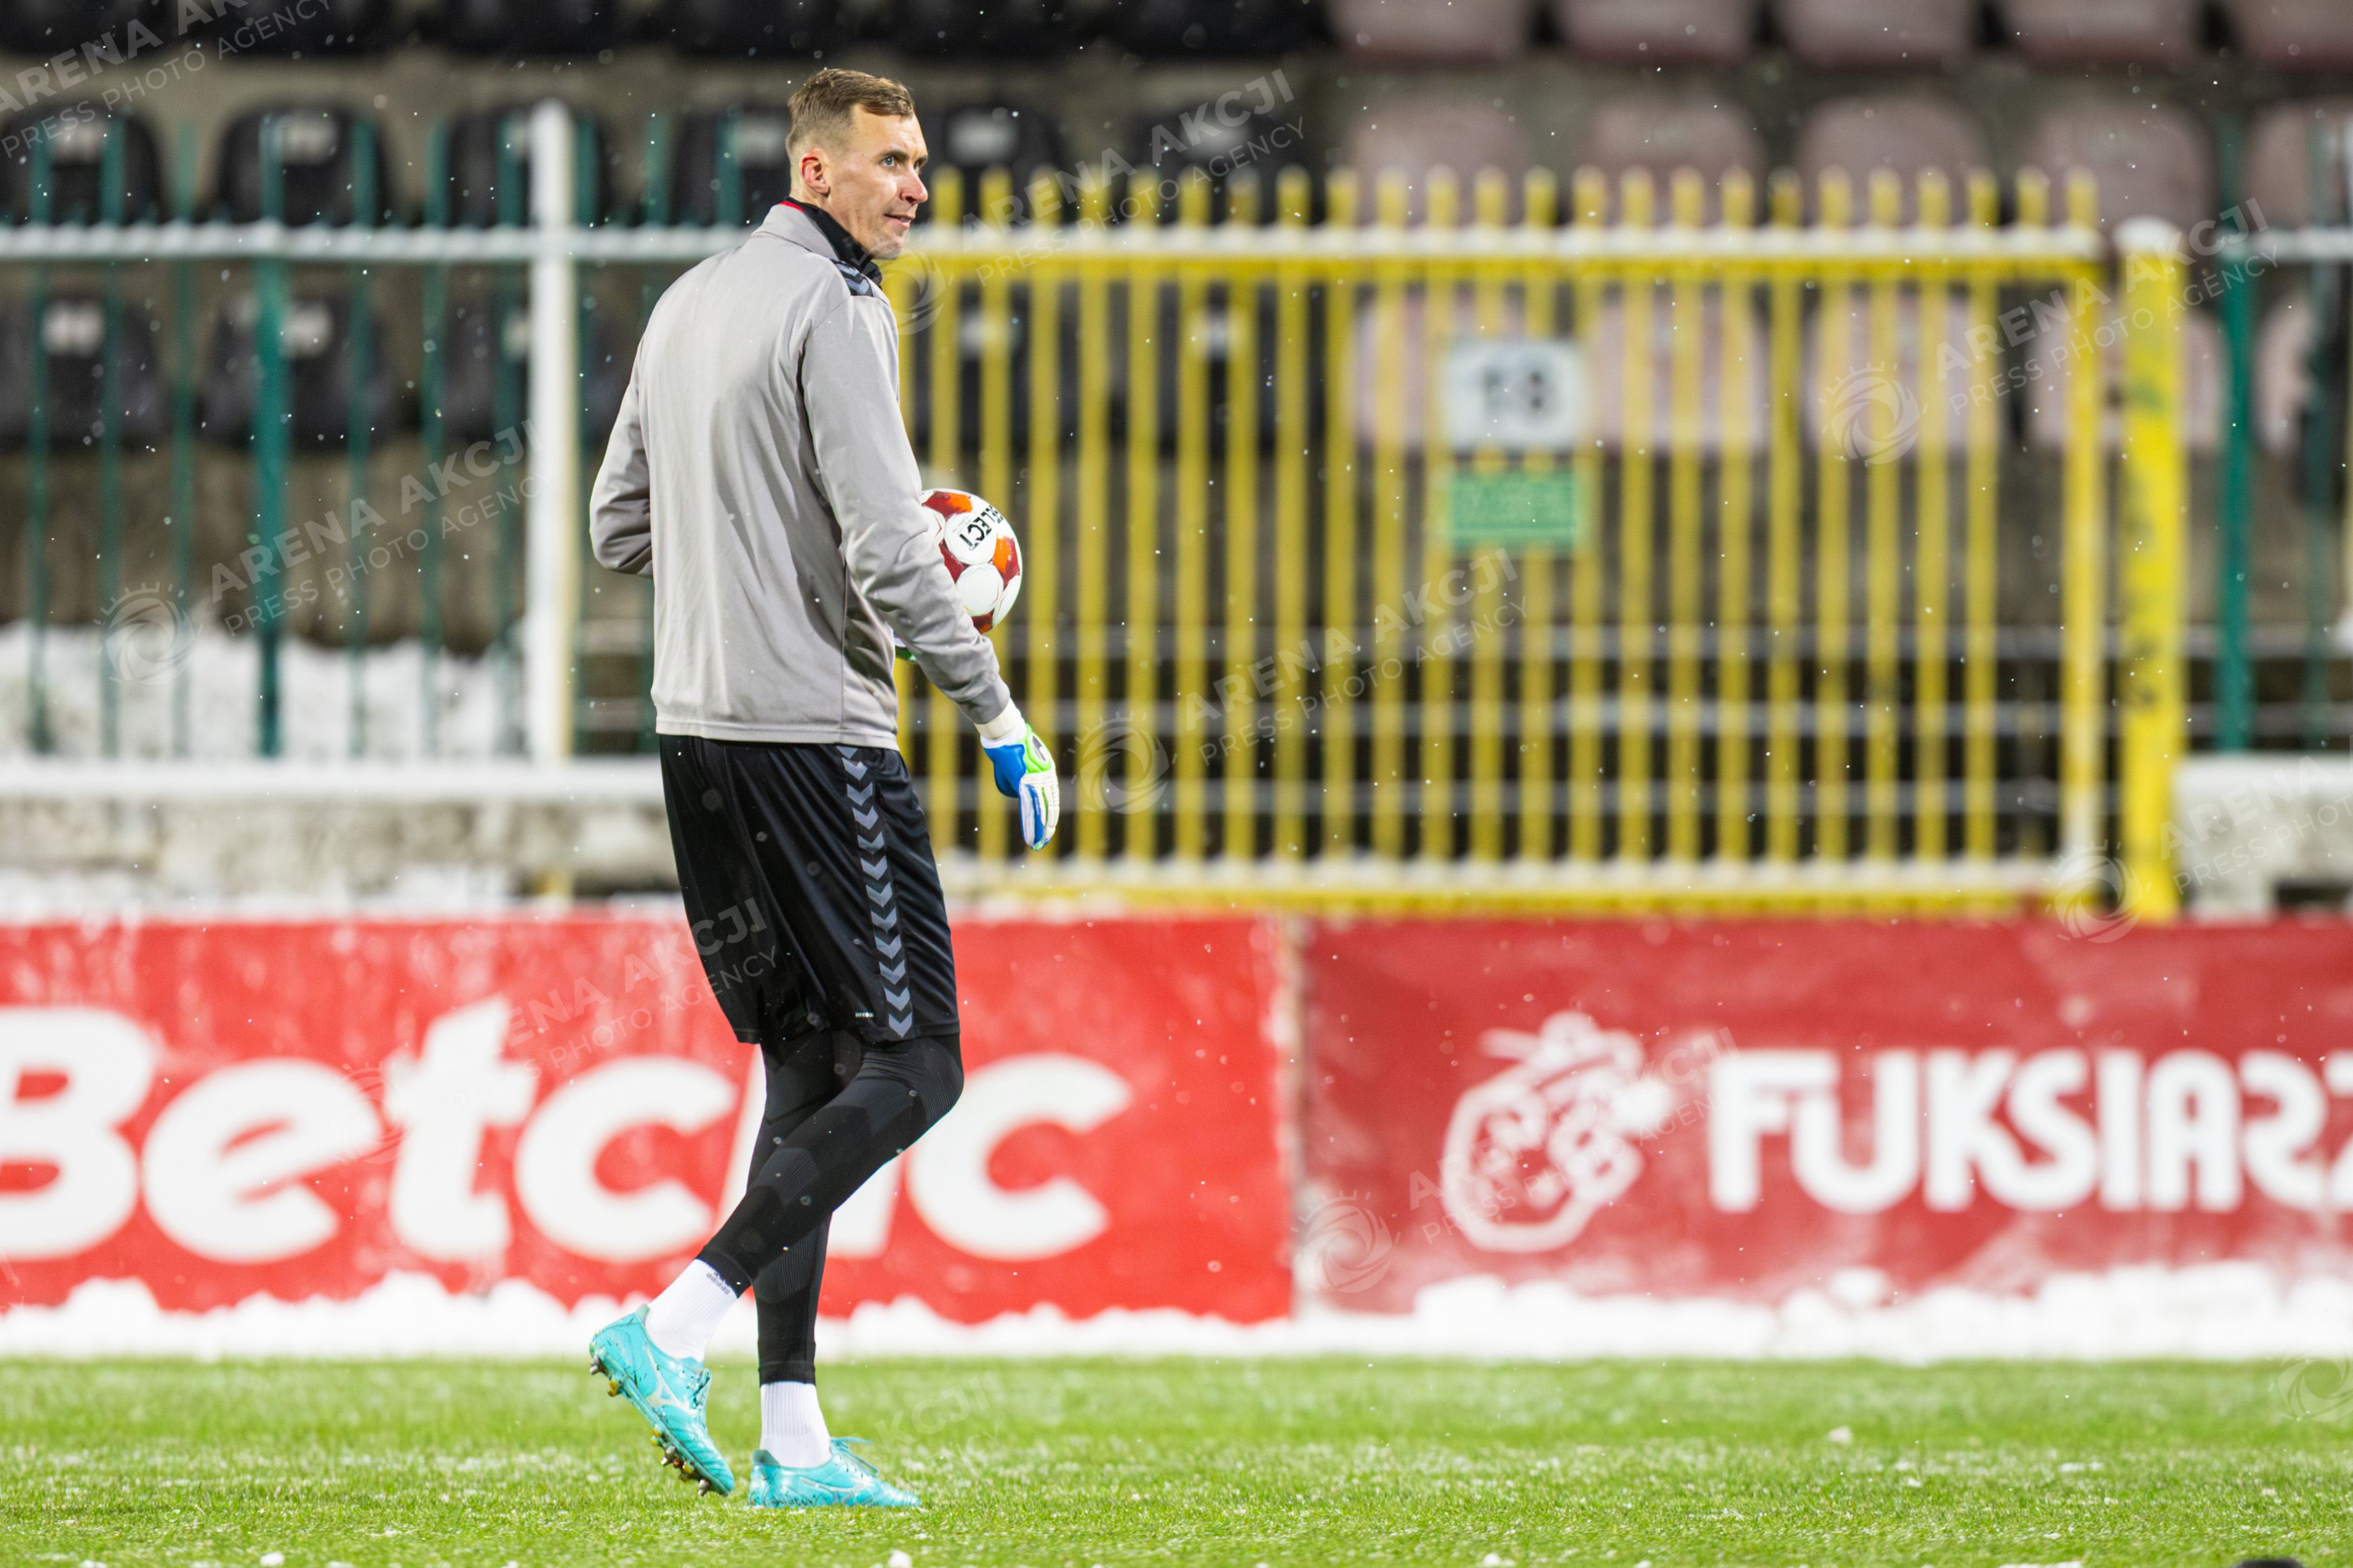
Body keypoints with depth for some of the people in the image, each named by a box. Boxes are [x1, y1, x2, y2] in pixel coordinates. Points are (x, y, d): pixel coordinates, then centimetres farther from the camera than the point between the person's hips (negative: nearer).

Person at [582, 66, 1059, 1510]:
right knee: (912, 1066, -6)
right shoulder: (835, 312, -12)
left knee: (810, 1067, 12)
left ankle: (792, 1437, 7)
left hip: (696, 732, 9)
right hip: (813, 729, -9)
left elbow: (620, 529, 21)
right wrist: (1003, 722, -10)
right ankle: (676, 1325, -18)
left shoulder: (688, 306, 15)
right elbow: (888, 558, -17)